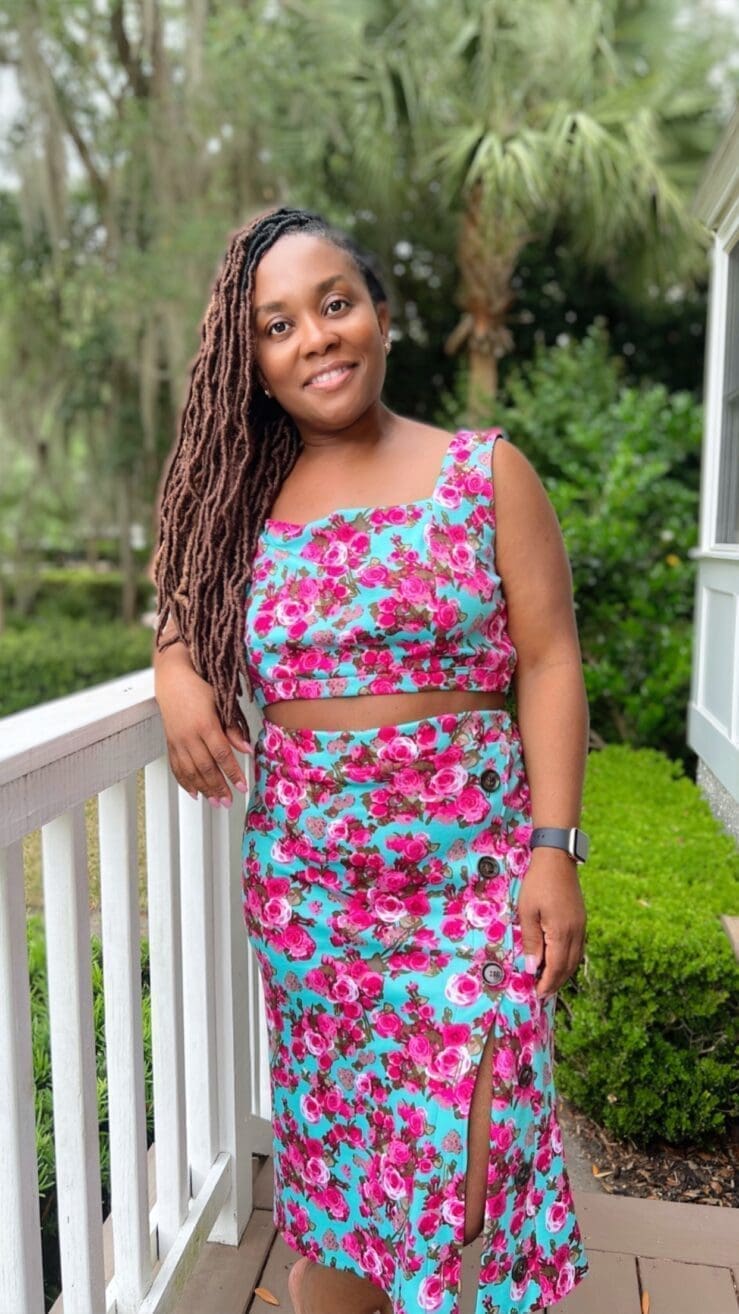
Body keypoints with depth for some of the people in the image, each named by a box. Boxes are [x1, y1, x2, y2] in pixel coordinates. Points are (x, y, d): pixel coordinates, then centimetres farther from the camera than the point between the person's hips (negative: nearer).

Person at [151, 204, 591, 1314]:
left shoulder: (487, 472, -1)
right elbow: (186, 599, 21)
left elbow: (548, 662, -3)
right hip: (302, 869, 3)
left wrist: (554, 848, -10)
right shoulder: (245, 499, 6)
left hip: (470, 860, -2)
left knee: (468, 1151, 3)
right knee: (328, 1139, 15)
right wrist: (177, 669, -3)